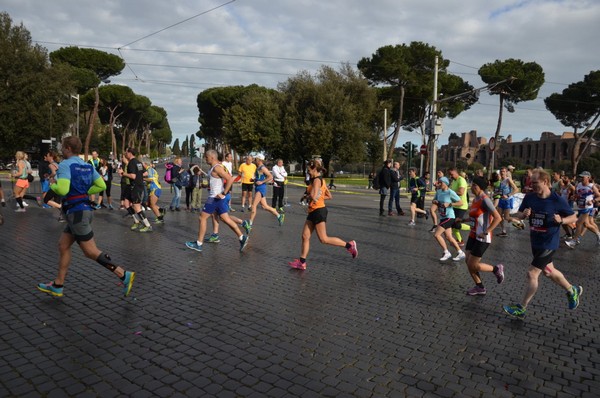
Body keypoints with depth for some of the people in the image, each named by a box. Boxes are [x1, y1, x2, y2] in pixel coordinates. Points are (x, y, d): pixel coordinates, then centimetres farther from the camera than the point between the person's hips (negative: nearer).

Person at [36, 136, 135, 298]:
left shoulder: (65, 164, -13)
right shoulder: (87, 166, 11)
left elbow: (62, 189, -23)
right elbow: (101, 186, 7)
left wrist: (53, 186, -2)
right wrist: (83, 192, 11)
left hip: (76, 212, -9)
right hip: (84, 209, 9)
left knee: (91, 251, -5)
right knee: (63, 245, 17)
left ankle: (124, 275, -9)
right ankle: (57, 286, 26)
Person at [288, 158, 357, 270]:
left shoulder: (317, 180, -14)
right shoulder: (320, 180, 15)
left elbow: (313, 196, -27)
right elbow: (329, 196, 19)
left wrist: (309, 197, -5)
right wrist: (317, 197, 11)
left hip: (318, 211, -10)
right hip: (313, 211, 10)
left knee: (323, 239, -5)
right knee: (305, 236, 7)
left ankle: (349, 245, 4)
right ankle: (302, 262, 11)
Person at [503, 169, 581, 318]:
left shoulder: (558, 201, -17)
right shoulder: (529, 197, -4)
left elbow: (573, 217, -4)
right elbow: (519, 215, 5)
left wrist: (561, 220, -25)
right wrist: (523, 214, -18)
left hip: (548, 244, -6)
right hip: (535, 242, 7)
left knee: (531, 274, -6)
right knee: (548, 271, 24)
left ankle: (521, 308, 8)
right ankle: (572, 290, 50)